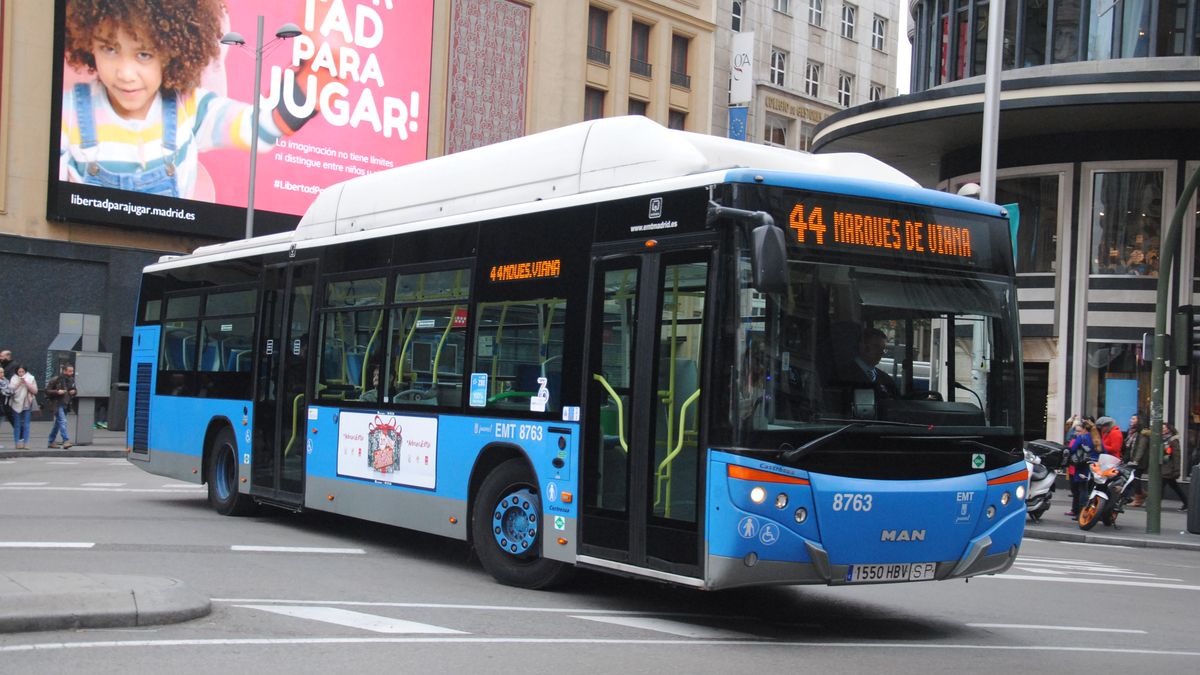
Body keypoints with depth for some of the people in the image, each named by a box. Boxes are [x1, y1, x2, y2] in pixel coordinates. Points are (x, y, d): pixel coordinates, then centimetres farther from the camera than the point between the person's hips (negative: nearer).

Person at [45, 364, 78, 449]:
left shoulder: (71, 380, 8)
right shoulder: (56, 379, -12)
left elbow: (74, 390, 23)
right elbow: (47, 391, -10)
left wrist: (73, 392, 0)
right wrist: (57, 392, -23)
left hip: (66, 404, 7)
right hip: (57, 404, -7)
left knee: (58, 423, 13)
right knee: (63, 421, -18)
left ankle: (51, 442, 23)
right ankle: (66, 441, -23)